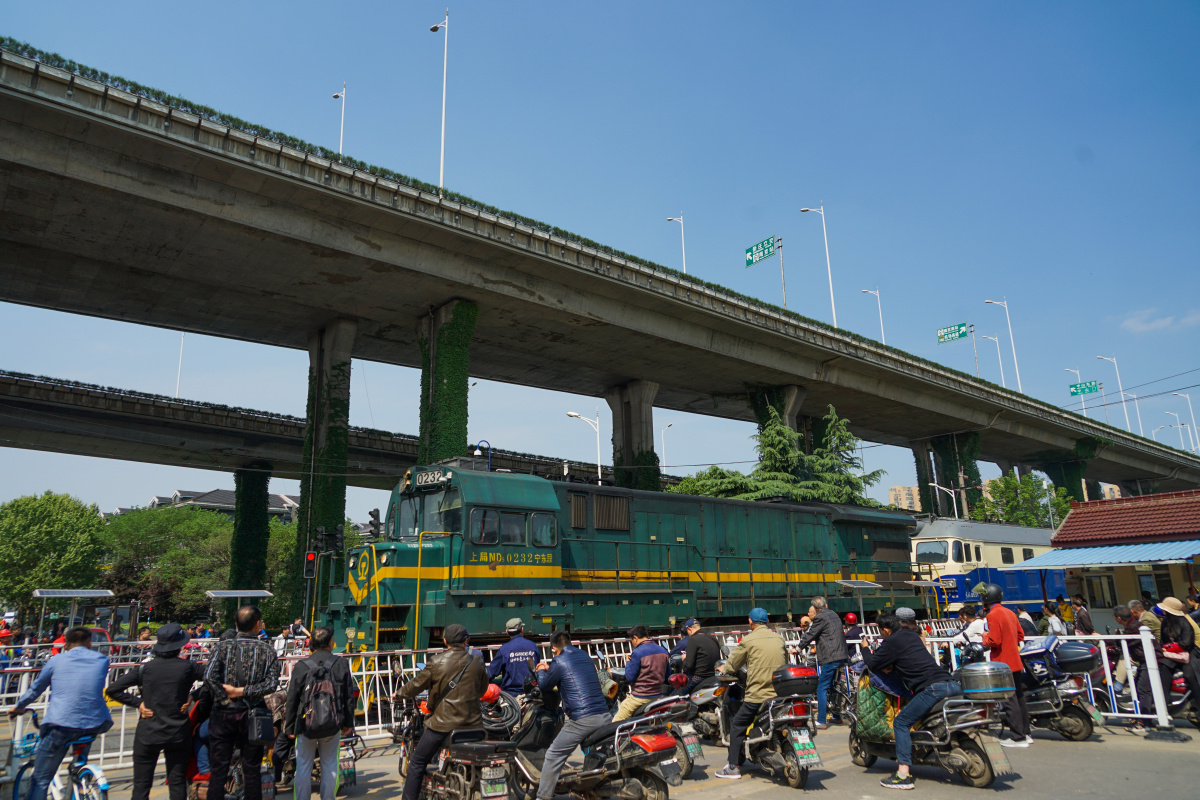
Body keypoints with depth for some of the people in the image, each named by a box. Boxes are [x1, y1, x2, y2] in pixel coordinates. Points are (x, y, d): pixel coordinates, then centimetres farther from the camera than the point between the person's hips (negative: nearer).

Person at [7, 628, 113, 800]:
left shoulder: (56, 661, 7)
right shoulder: (102, 660, 9)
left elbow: (35, 689, 21)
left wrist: (18, 707, 40)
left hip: (61, 725, -2)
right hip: (94, 726, 2)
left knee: (40, 780, 10)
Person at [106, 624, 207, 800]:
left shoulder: (145, 669, -6)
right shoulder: (188, 667, -8)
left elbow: (112, 690, -7)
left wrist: (137, 702, -2)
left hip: (147, 734, 0)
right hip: (178, 733, 0)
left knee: (141, 786, 10)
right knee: (178, 784, 11)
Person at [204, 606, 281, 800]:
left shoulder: (223, 646, -3)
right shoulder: (267, 650, -2)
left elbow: (209, 677, -16)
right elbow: (272, 683, -12)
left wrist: (225, 697, -8)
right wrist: (243, 692, -10)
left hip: (223, 713, 0)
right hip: (252, 716, 0)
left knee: (218, 770, 9)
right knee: (251, 771, 9)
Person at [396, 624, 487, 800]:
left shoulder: (437, 662, -6)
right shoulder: (477, 662, 2)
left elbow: (418, 684, 3)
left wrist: (400, 693, 21)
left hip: (443, 723, -3)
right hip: (472, 723, 3)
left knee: (417, 761, 11)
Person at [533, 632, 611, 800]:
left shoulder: (559, 662, -3)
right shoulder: (585, 656, 18)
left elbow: (545, 686, 9)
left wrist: (541, 671, 28)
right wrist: (549, 669, 39)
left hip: (582, 720, -6)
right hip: (605, 716, 6)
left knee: (553, 756, 5)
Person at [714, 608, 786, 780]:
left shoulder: (748, 640, -6)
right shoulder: (779, 639, 9)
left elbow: (732, 664, 4)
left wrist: (723, 669, 25)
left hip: (757, 694, -5)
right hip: (780, 693, 5)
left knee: (737, 726, 6)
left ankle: (733, 767, 4)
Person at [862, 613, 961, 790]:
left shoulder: (892, 642, 0)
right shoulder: (911, 635, 24)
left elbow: (873, 665, 5)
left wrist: (865, 649, 22)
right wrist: (890, 665, 35)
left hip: (934, 688, -9)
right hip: (953, 684, 9)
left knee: (901, 722, -4)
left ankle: (903, 775, -11)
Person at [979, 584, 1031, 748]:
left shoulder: (993, 615, -17)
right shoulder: (1010, 613, 10)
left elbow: (994, 641, -21)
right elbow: (1020, 635, 16)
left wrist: (985, 638, -2)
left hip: (1003, 664, -9)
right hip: (1016, 662, 9)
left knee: (1010, 700, -4)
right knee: (1019, 698, 15)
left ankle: (1017, 737, -1)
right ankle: (1025, 734, 23)